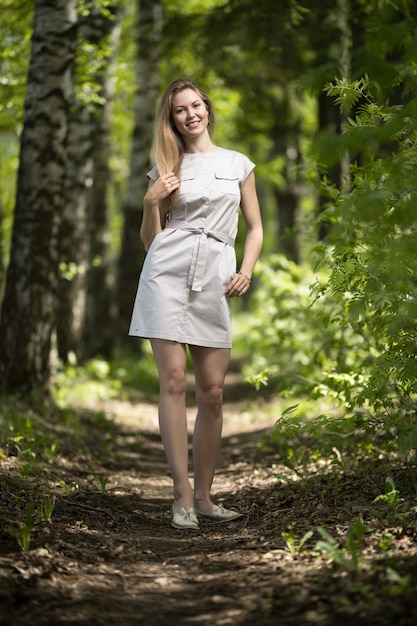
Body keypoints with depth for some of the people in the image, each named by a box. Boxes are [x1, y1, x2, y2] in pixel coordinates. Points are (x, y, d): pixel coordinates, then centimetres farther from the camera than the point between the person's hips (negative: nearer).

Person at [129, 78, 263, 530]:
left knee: (212, 390, -2)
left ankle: (203, 496, 7)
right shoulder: (166, 170, 15)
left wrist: (246, 271, 2)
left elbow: (255, 228, 18)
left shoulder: (238, 164, 16)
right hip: (167, 272, -1)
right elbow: (149, 239, 15)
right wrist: (151, 201, -2)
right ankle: (182, 496, -10)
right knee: (173, 380, -10)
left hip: (214, 281, 1)